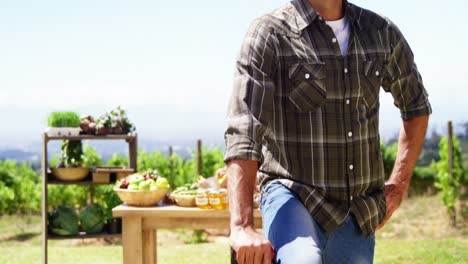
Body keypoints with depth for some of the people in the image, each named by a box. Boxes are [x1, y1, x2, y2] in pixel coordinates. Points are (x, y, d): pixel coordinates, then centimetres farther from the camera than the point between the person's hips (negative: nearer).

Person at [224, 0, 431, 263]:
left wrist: (399, 183, 12)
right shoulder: (268, 33, -10)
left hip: (359, 213, 5)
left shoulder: (382, 32, 5)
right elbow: (243, 131, -21)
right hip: (292, 196, -5)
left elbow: (416, 104, 22)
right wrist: (242, 226, -32)